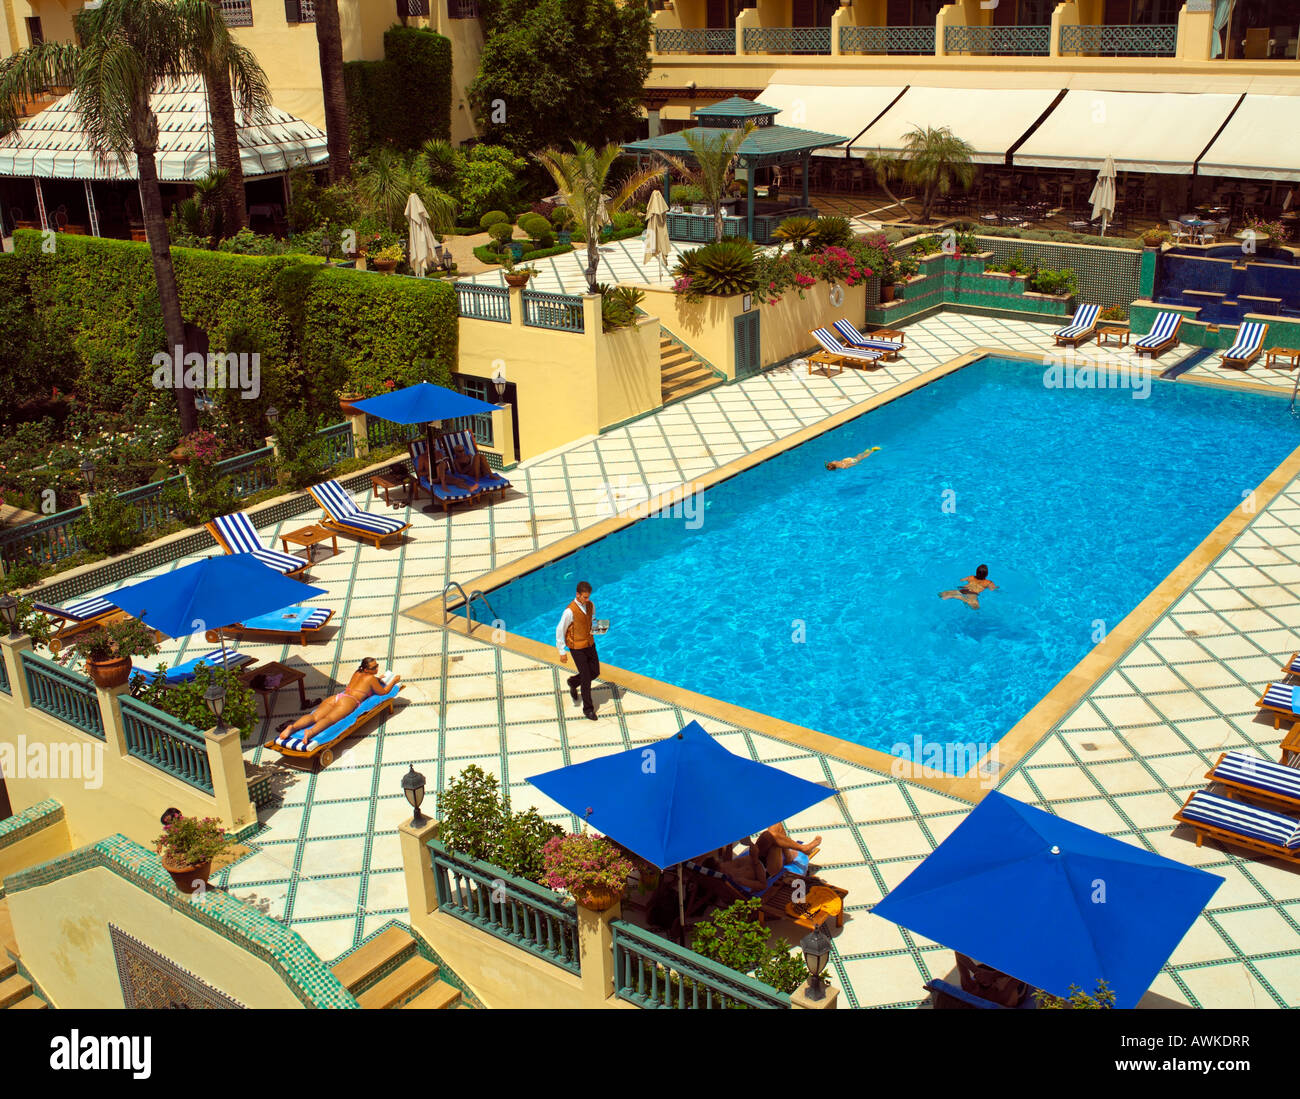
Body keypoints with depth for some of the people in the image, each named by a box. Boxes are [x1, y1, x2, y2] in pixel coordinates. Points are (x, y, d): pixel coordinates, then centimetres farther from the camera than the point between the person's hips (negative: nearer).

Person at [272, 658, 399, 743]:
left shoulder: (357, 673, 34)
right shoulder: (371, 678, 13)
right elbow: (383, 692, 22)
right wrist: (393, 680, 37)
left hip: (336, 696, 7)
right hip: (349, 701, -7)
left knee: (315, 716, -16)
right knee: (330, 718, -32)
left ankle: (292, 726, -42)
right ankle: (311, 732, -61)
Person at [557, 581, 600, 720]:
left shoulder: (590, 605, -5)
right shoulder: (570, 611, -24)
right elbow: (560, 631, -15)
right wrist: (562, 652, -11)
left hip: (590, 644, 6)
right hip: (577, 648, -6)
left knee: (595, 672, 13)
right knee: (586, 678, -1)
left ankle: (573, 683, 41)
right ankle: (588, 709, 15)